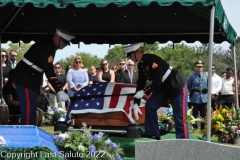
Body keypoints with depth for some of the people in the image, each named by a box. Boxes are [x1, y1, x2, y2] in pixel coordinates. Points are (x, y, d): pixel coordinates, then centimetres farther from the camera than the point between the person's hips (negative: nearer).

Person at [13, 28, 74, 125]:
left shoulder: (50, 46, 10)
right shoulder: (46, 47, -22)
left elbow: (48, 69, 16)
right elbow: (49, 71, -29)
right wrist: (59, 91, -32)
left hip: (30, 78, 11)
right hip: (25, 78, -10)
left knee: (32, 108, 14)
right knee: (29, 108, -11)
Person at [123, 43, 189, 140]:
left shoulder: (152, 60, -26)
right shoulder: (141, 65, 1)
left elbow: (157, 82, -28)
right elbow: (141, 83, 4)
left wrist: (144, 92, -22)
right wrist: (136, 103, 1)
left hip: (178, 87, -9)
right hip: (164, 88, 9)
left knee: (180, 118, -9)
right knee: (150, 105, -2)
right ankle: (153, 135, 7)